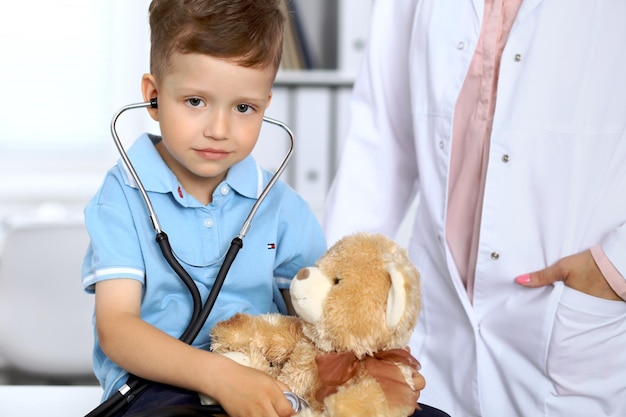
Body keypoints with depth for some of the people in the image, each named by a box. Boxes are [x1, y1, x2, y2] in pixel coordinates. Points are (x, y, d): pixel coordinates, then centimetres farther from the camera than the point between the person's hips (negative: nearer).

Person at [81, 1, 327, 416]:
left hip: (267, 383, 3)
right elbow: (115, 328, -11)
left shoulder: (280, 205, 9)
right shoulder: (124, 196, -1)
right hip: (158, 383, -2)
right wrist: (220, 374, -27)